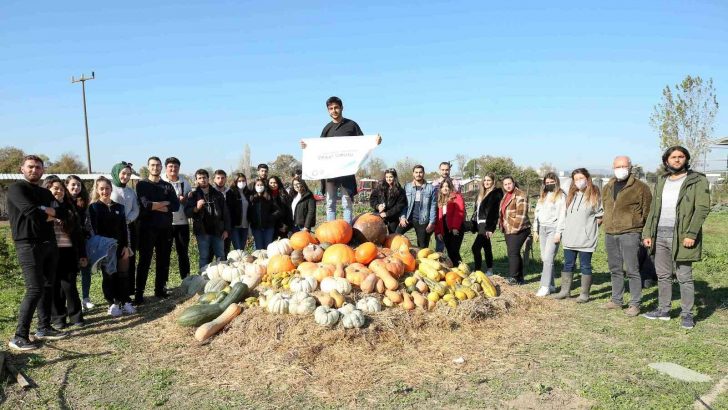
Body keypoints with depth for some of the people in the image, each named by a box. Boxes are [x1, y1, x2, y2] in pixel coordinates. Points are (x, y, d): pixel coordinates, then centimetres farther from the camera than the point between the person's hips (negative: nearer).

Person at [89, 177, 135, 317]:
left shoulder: (119, 207, 9)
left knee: (122, 275, 4)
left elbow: (124, 228, 7)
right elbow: (94, 229, -7)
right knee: (109, 276, 3)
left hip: (120, 246, 3)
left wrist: (126, 246, -1)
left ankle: (125, 302, 11)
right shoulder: (93, 207, 0)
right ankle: (112, 304, 10)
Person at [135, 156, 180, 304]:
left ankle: (160, 289, 17)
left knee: (164, 260, 7)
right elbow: (146, 204, -14)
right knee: (145, 260, -2)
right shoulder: (142, 184, 2)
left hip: (165, 228, 3)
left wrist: (156, 206, -11)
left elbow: (176, 206, -2)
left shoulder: (168, 186, 11)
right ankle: (139, 292, 1)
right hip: (147, 227, -3)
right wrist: (165, 203, -7)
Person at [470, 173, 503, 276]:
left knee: (475, 247, -15)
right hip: (480, 224, 9)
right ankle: (489, 270, 25)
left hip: (487, 224, -9)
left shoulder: (496, 193, -9)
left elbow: (494, 211, -17)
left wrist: (490, 228, -22)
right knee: (487, 248, 16)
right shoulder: (481, 193, 16)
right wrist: (474, 223, 14)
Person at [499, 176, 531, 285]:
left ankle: (514, 278, -9)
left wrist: (516, 229, -21)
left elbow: (521, 214, -19)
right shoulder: (506, 196, 17)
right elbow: (502, 212, 25)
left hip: (518, 230, -9)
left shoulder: (520, 195, -12)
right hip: (508, 230, 9)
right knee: (514, 253, 12)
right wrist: (502, 226, 17)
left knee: (513, 253, -13)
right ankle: (520, 278, 19)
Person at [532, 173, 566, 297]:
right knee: (544, 258, 6)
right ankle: (551, 285, 13)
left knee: (548, 258, -13)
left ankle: (545, 286, -12)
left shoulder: (561, 196, -3)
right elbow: (537, 213, 19)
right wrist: (535, 230, 14)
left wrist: (558, 233, -14)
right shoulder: (542, 196, 18)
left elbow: (562, 215, -9)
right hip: (542, 228, 7)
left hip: (553, 229, -7)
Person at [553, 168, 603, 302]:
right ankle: (565, 291, 18)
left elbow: (600, 216, -1)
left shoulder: (594, 195, -4)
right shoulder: (571, 195, 13)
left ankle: (584, 294, 9)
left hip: (585, 238, -5)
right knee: (568, 265, 11)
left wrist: (589, 226, -5)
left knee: (585, 266, 2)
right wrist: (565, 230, 12)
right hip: (569, 238, 6)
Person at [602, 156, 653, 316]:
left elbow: (647, 212, -3)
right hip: (610, 234, 6)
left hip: (629, 233, -6)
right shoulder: (607, 188, 15)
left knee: (631, 270, -6)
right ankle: (616, 300, 23)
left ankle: (635, 304, 2)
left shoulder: (640, 187, -4)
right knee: (615, 269, 14)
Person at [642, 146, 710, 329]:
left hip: (681, 236, -5)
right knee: (663, 275, 12)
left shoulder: (697, 181, -3)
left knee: (684, 277, 1)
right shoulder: (661, 181, 15)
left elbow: (702, 208, -10)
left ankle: (687, 314, 11)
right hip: (660, 234, 6)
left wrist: (691, 234, -19)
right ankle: (663, 310, 22)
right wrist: (647, 233, 9)